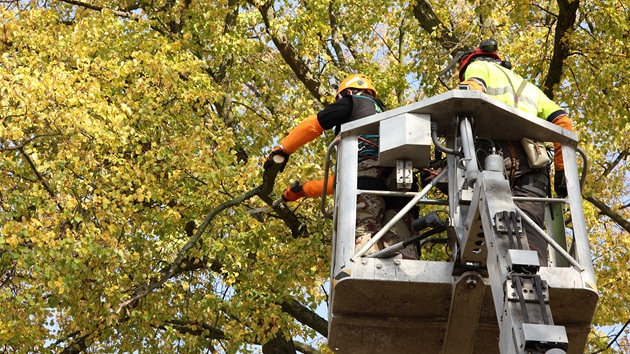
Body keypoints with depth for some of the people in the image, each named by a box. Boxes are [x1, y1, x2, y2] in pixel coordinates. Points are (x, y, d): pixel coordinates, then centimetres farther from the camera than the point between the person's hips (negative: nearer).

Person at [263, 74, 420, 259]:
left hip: (370, 171, -6)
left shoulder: (354, 101, 25)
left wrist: (282, 150, 26)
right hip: (396, 179, 6)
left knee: (365, 232, -21)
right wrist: (303, 190, 44)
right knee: (399, 243, -10)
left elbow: (312, 125, 14)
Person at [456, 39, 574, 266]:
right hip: (533, 164, 5)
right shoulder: (528, 87, 41)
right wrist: (561, 170, 23)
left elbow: (470, 92, 0)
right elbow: (562, 122, 26)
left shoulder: (478, 66, 25)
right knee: (529, 236, -7)